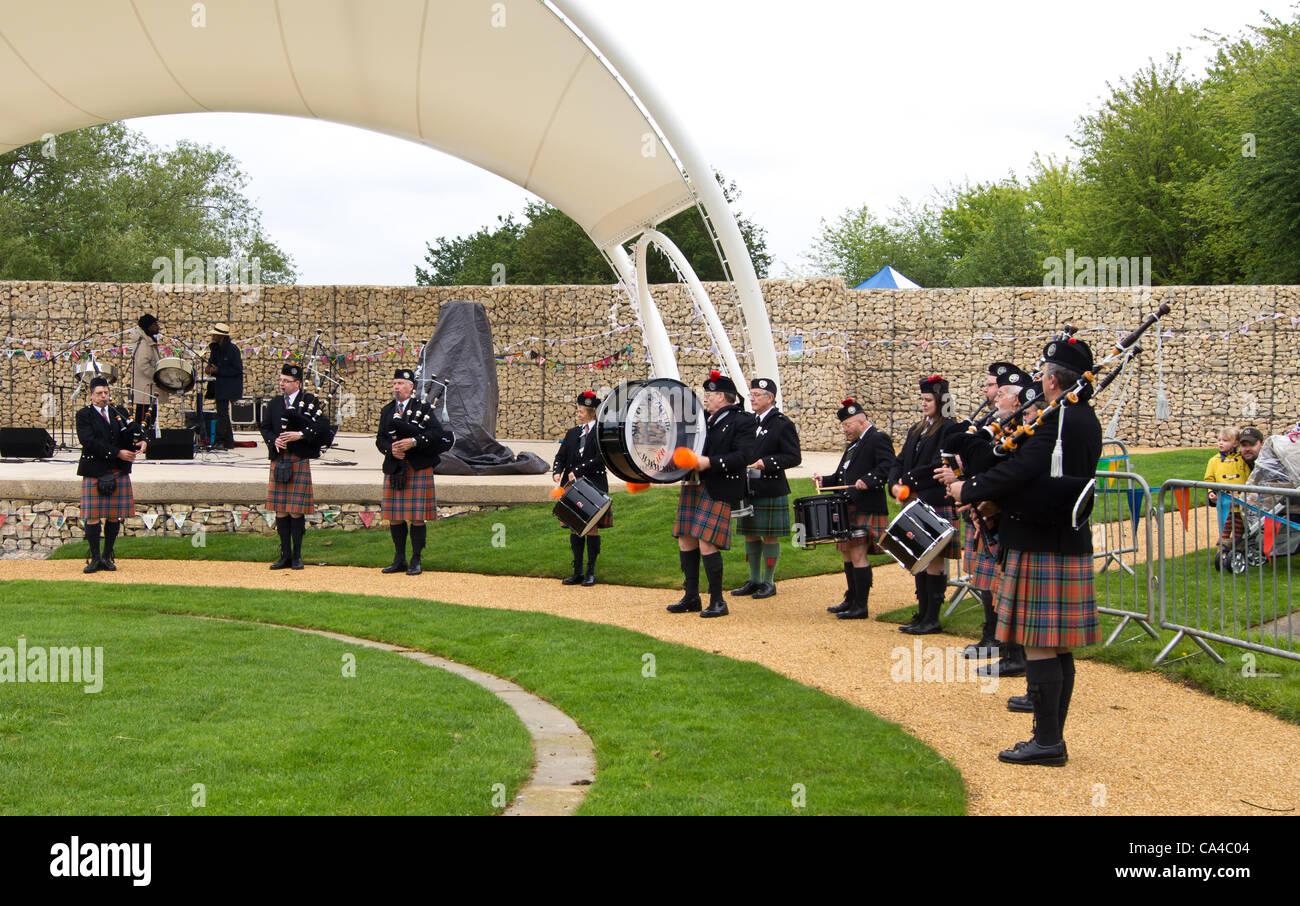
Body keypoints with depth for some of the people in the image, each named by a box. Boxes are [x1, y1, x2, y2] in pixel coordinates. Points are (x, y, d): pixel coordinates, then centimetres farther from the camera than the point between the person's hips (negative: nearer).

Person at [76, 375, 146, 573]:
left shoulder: (119, 412, 14)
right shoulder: (83, 415, -1)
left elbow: (134, 433, 13)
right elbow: (90, 441, -14)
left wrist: (141, 442, -12)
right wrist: (118, 453, -19)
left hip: (119, 473, 4)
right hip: (94, 473, -4)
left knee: (115, 516, 5)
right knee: (93, 516, -5)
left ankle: (107, 557, 14)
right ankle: (95, 558, 2)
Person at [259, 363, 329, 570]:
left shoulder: (310, 401, 1)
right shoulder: (274, 403, 14)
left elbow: (323, 426, -8)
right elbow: (265, 427, 13)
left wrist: (301, 434, -17)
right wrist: (274, 440, -7)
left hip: (300, 460, -4)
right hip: (279, 461, 4)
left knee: (297, 511, -2)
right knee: (280, 510, 5)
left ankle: (297, 556, 7)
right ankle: (285, 555, 12)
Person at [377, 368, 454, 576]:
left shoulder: (423, 408, 2)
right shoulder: (387, 411, 14)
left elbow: (438, 433, -9)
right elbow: (380, 439, 9)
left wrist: (414, 441, -20)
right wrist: (391, 449, -12)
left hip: (418, 469, -4)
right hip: (394, 469, 4)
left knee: (417, 517, -3)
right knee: (395, 517, 6)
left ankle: (416, 561, 3)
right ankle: (399, 560, 15)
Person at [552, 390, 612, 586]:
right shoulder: (572, 433, 14)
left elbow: (600, 459, -13)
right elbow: (561, 456, 11)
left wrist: (577, 471, -15)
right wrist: (557, 472, -9)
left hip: (594, 487, -5)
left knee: (592, 528, -1)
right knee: (575, 528, 6)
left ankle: (591, 572, 6)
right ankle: (577, 572, 13)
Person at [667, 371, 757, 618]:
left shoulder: (742, 421, -7)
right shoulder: (704, 420, 17)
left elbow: (744, 456, -17)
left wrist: (710, 462, -23)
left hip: (717, 491, -8)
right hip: (692, 487, 8)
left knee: (706, 543, -12)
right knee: (685, 540, 9)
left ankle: (717, 601, -1)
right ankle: (691, 597, 20)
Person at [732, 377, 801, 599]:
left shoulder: (783, 424, -7)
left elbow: (794, 457, -10)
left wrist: (766, 463, -20)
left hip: (770, 491, -6)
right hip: (748, 488, 6)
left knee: (770, 536, 0)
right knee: (750, 534, 11)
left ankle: (768, 582, 9)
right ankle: (754, 580, 21)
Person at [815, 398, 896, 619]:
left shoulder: (879, 439, -8)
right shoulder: (854, 444, 22)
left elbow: (888, 467, -21)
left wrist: (868, 481, -33)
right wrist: (824, 481, 9)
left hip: (865, 509, -10)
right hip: (848, 508, 10)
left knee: (858, 556, -10)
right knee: (848, 555, 15)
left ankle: (860, 607, -5)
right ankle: (851, 600, 25)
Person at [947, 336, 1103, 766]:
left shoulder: (1058, 421, -18)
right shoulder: (1084, 418, 13)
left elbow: (1021, 469, -25)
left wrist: (968, 489, -12)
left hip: (1041, 549, -10)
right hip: (1069, 544, 10)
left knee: (1039, 646, -5)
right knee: (1057, 648, 12)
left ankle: (1047, 741, -1)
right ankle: (1051, 738, 19)